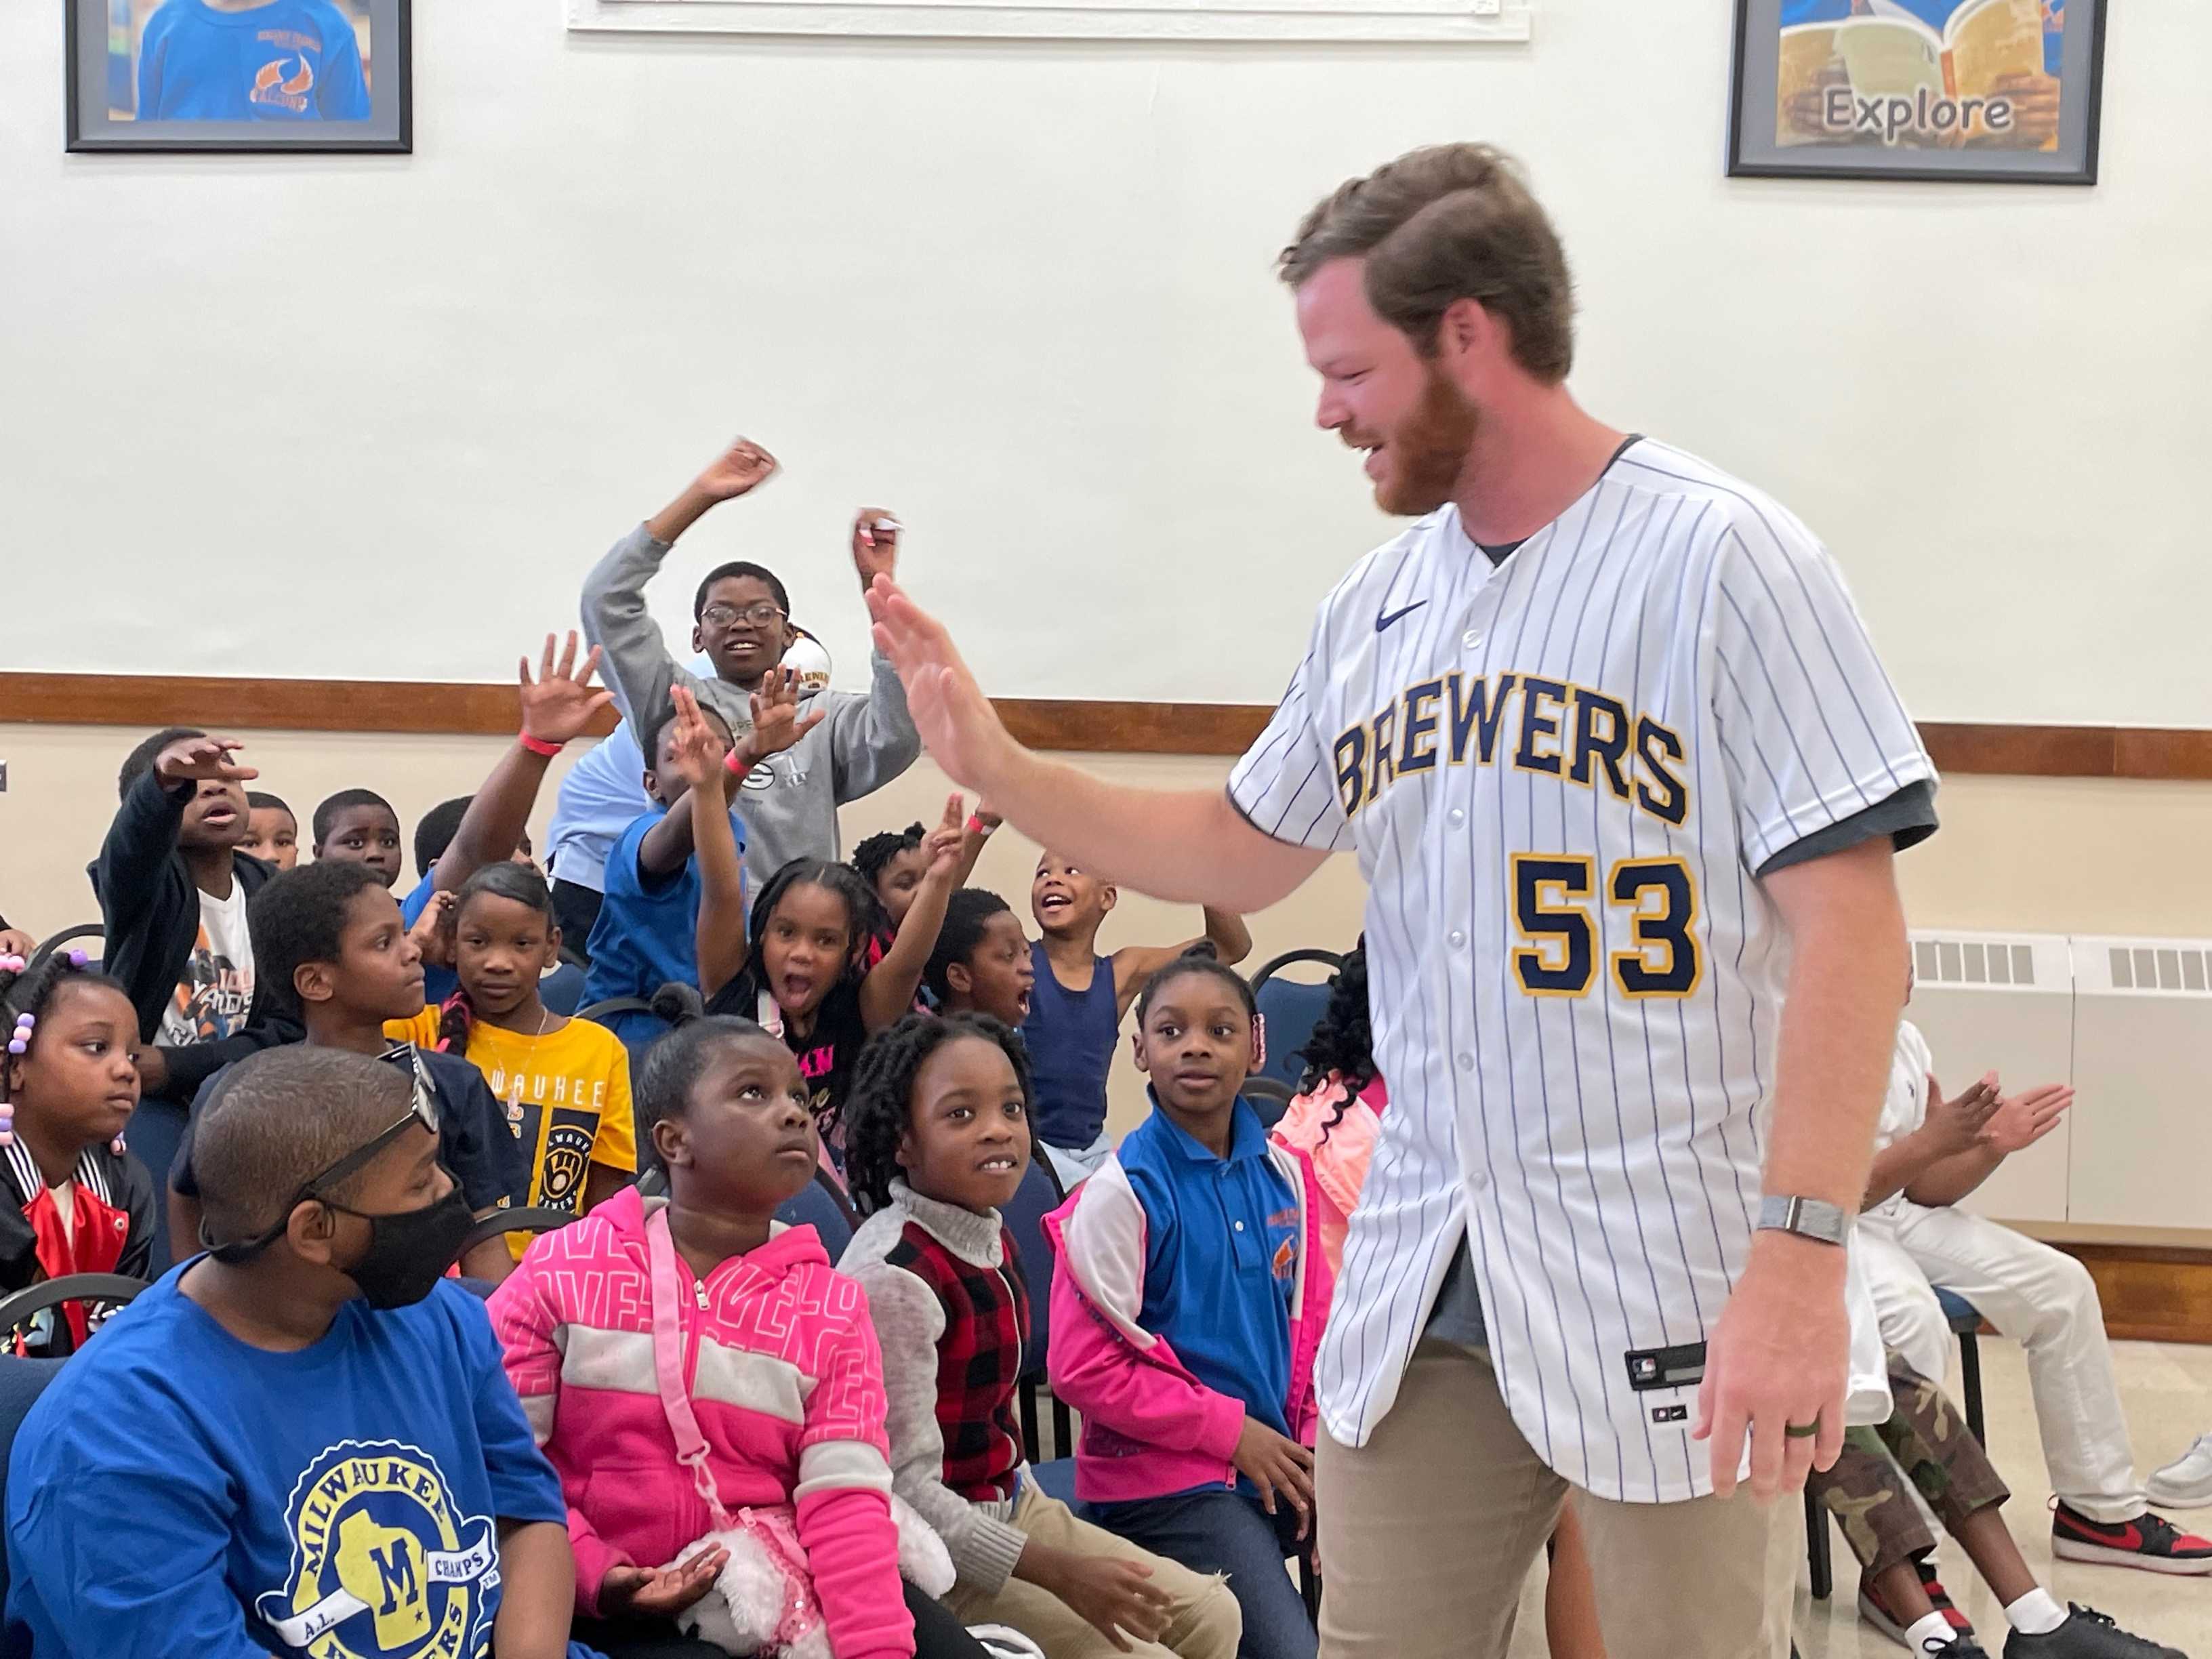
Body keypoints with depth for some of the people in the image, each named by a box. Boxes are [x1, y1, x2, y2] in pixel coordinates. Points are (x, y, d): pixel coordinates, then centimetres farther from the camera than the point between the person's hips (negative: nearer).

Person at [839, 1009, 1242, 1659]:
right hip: (937, 1555, -9)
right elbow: (904, 1488, -25)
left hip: (1010, 1508, 9)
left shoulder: (989, 1235, 3)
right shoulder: (892, 1275, -24)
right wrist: (1060, 1573, -21)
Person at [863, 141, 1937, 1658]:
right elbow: (1237, 856, 22)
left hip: (1676, 1297, -5)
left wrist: (1804, 1250, -20)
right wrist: (995, 767, 11)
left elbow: (1846, 918, -13)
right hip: (1421, 1292, 6)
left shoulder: (1718, 556, -8)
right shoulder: (1376, 608, 10)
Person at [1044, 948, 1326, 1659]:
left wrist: (1319, 1440, -3)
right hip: (1163, 1477, -5)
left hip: (1280, 1455, 5)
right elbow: (1081, 1366, -13)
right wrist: (1232, 1431, -12)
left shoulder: (1284, 1173, 5)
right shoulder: (1122, 1190, -12)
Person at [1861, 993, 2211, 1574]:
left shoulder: (1905, 1041, 6)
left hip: (1900, 1216, 9)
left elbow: (1922, 1189, 10)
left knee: (2060, 1286, 4)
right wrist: (1931, 1141, -27)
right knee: (1913, 1320, -36)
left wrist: (1990, 1147, -8)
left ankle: (2100, 1510, 17)